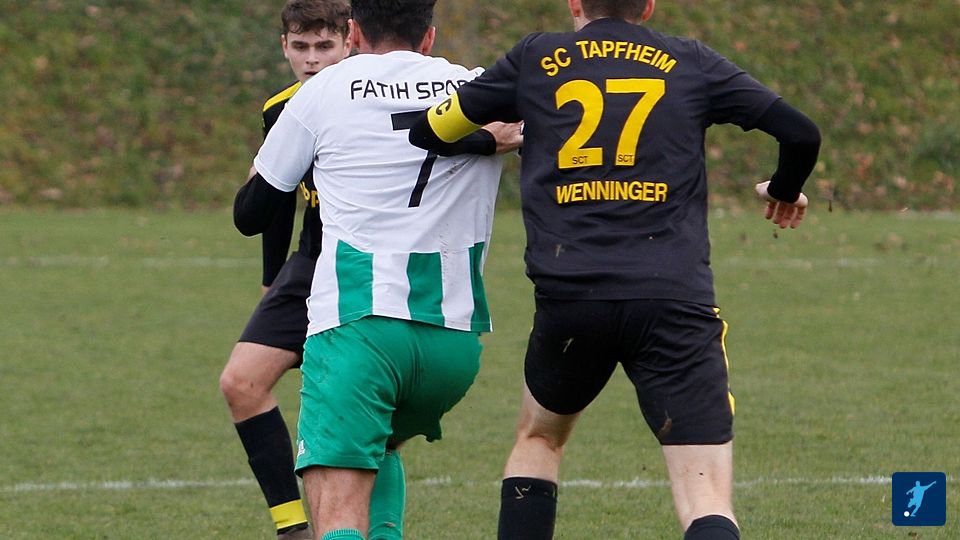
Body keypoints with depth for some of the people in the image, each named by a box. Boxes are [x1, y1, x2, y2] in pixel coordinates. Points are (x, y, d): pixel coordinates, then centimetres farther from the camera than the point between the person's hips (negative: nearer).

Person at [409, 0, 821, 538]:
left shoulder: (534, 60, 13)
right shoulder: (692, 63, 13)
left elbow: (429, 131, 20)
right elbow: (801, 133, 12)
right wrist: (785, 192, 33)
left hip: (568, 297, 1)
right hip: (676, 301, -1)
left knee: (538, 438, 30)